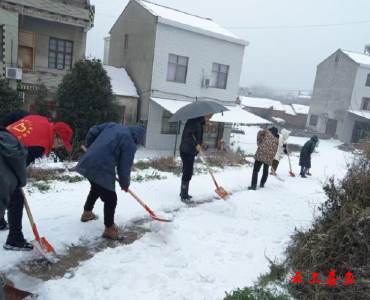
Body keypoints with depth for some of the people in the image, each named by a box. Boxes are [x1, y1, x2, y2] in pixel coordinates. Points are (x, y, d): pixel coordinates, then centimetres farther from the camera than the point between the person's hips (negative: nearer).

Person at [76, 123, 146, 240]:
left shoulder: (113, 125, 13)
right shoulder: (130, 143, -6)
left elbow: (93, 131, 15)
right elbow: (124, 167, -4)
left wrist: (89, 145, 30)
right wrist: (125, 184, 12)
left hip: (89, 163, 9)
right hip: (102, 169, -9)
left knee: (96, 189, 33)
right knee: (110, 199, 6)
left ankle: (87, 213, 52)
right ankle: (109, 229, 16)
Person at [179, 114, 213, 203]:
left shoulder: (201, 122, 14)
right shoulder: (194, 121, -18)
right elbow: (187, 135, -25)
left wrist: (200, 141, 8)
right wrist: (196, 144, -23)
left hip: (191, 151, 10)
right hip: (186, 151, -10)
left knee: (189, 173, 17)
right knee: (187, 173, -5)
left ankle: (183, 193, 30)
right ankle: (184, 196, 4)